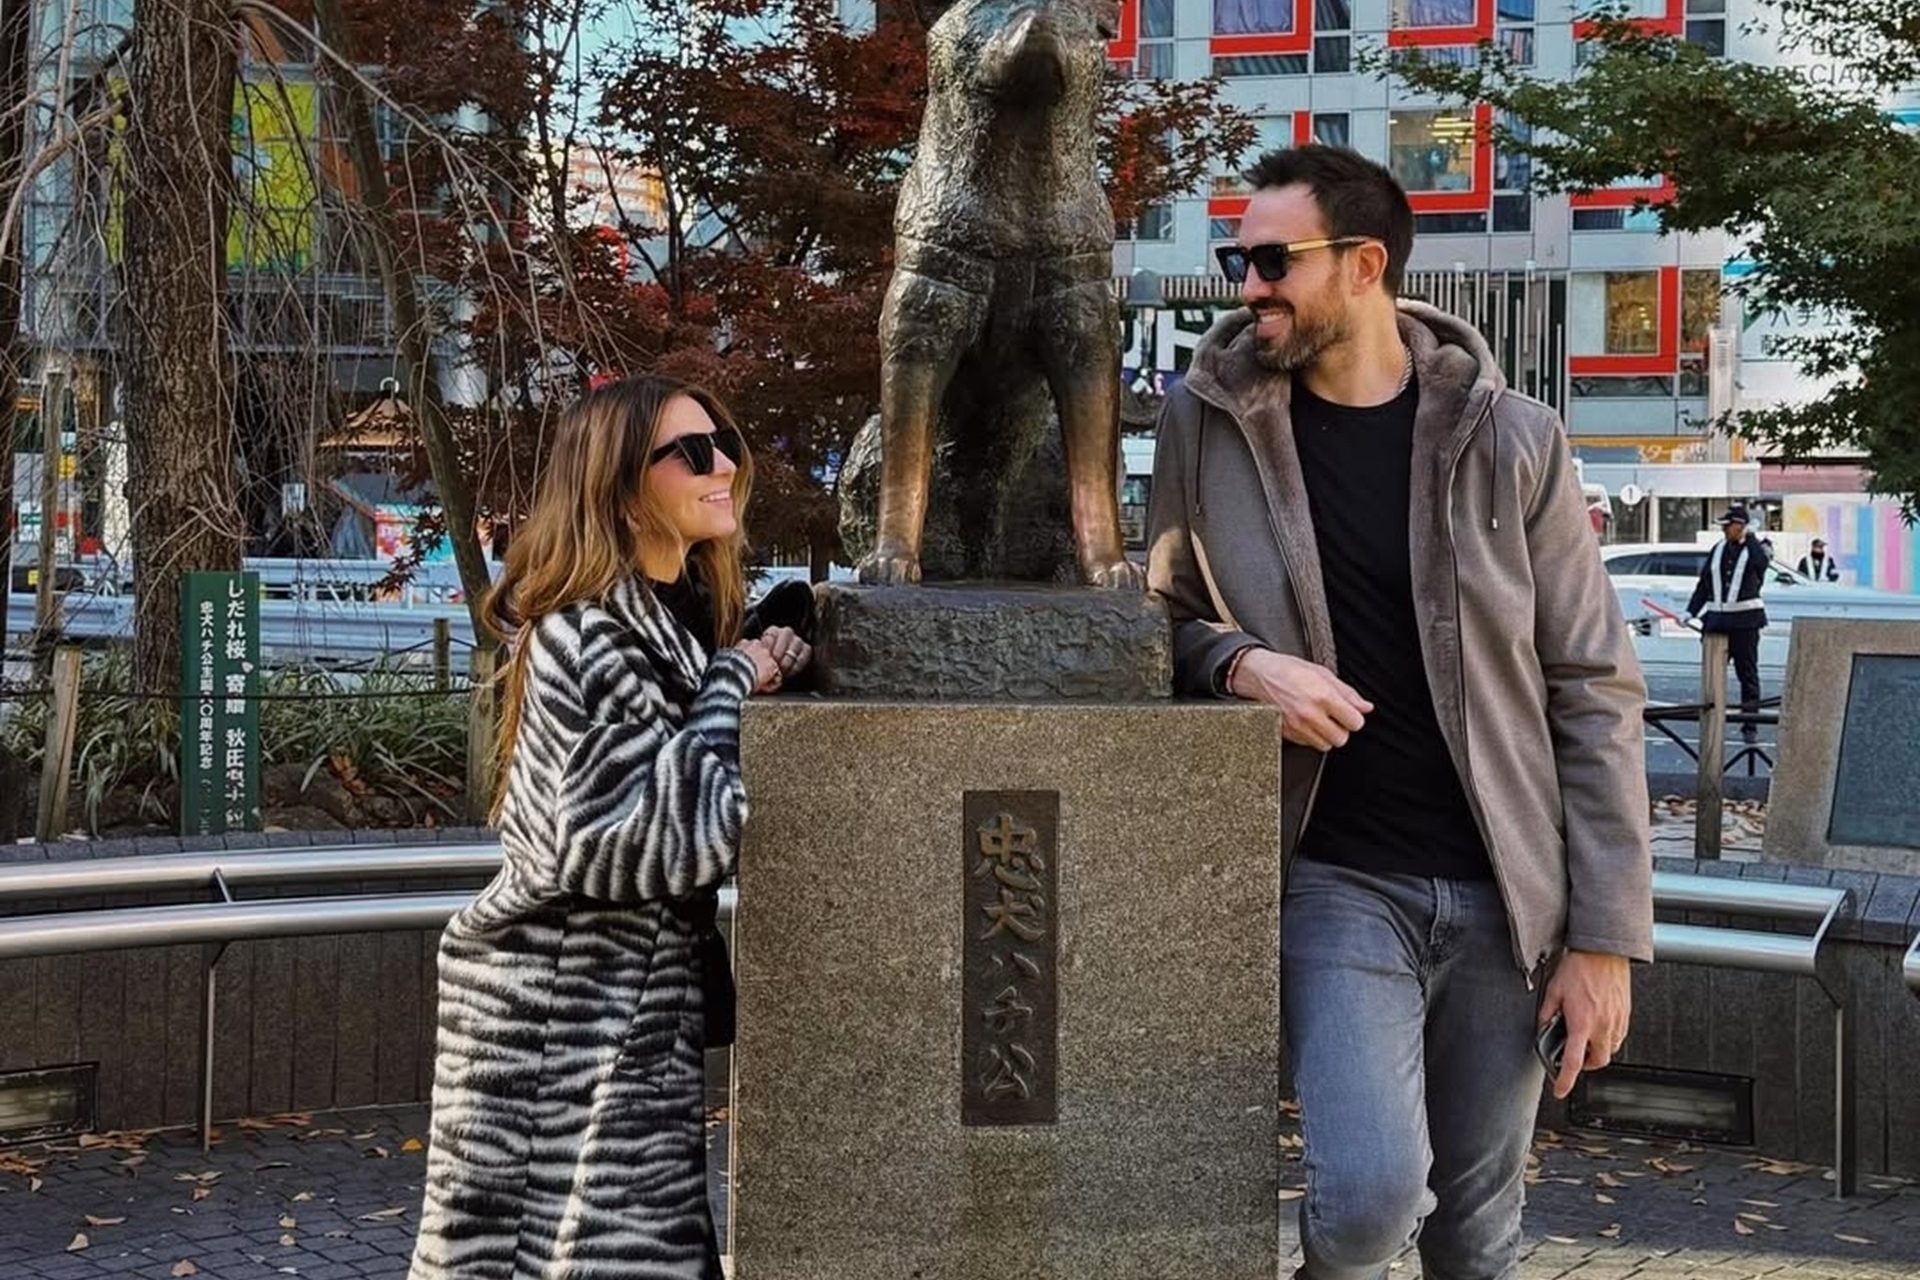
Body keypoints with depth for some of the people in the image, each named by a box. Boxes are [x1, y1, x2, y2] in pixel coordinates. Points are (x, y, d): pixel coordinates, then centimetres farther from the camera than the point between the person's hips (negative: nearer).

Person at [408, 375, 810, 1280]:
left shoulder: (691, 621, 10)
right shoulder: (585, 637, -18)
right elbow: (655, 838, -25)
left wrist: (768, 672, 5)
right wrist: (732, 688, -15)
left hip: (636, 1010, 9)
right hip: (564, 1020, -9)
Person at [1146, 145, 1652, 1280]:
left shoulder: (1511, 440, -3)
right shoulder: (1209, 421, -1)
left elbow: (1595, 691, -1)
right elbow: (1167, 618, 10)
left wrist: (1605, 932, -4)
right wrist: (1242, 662, -14)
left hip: (1500, 888, 1)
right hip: (1338, 877, -1)